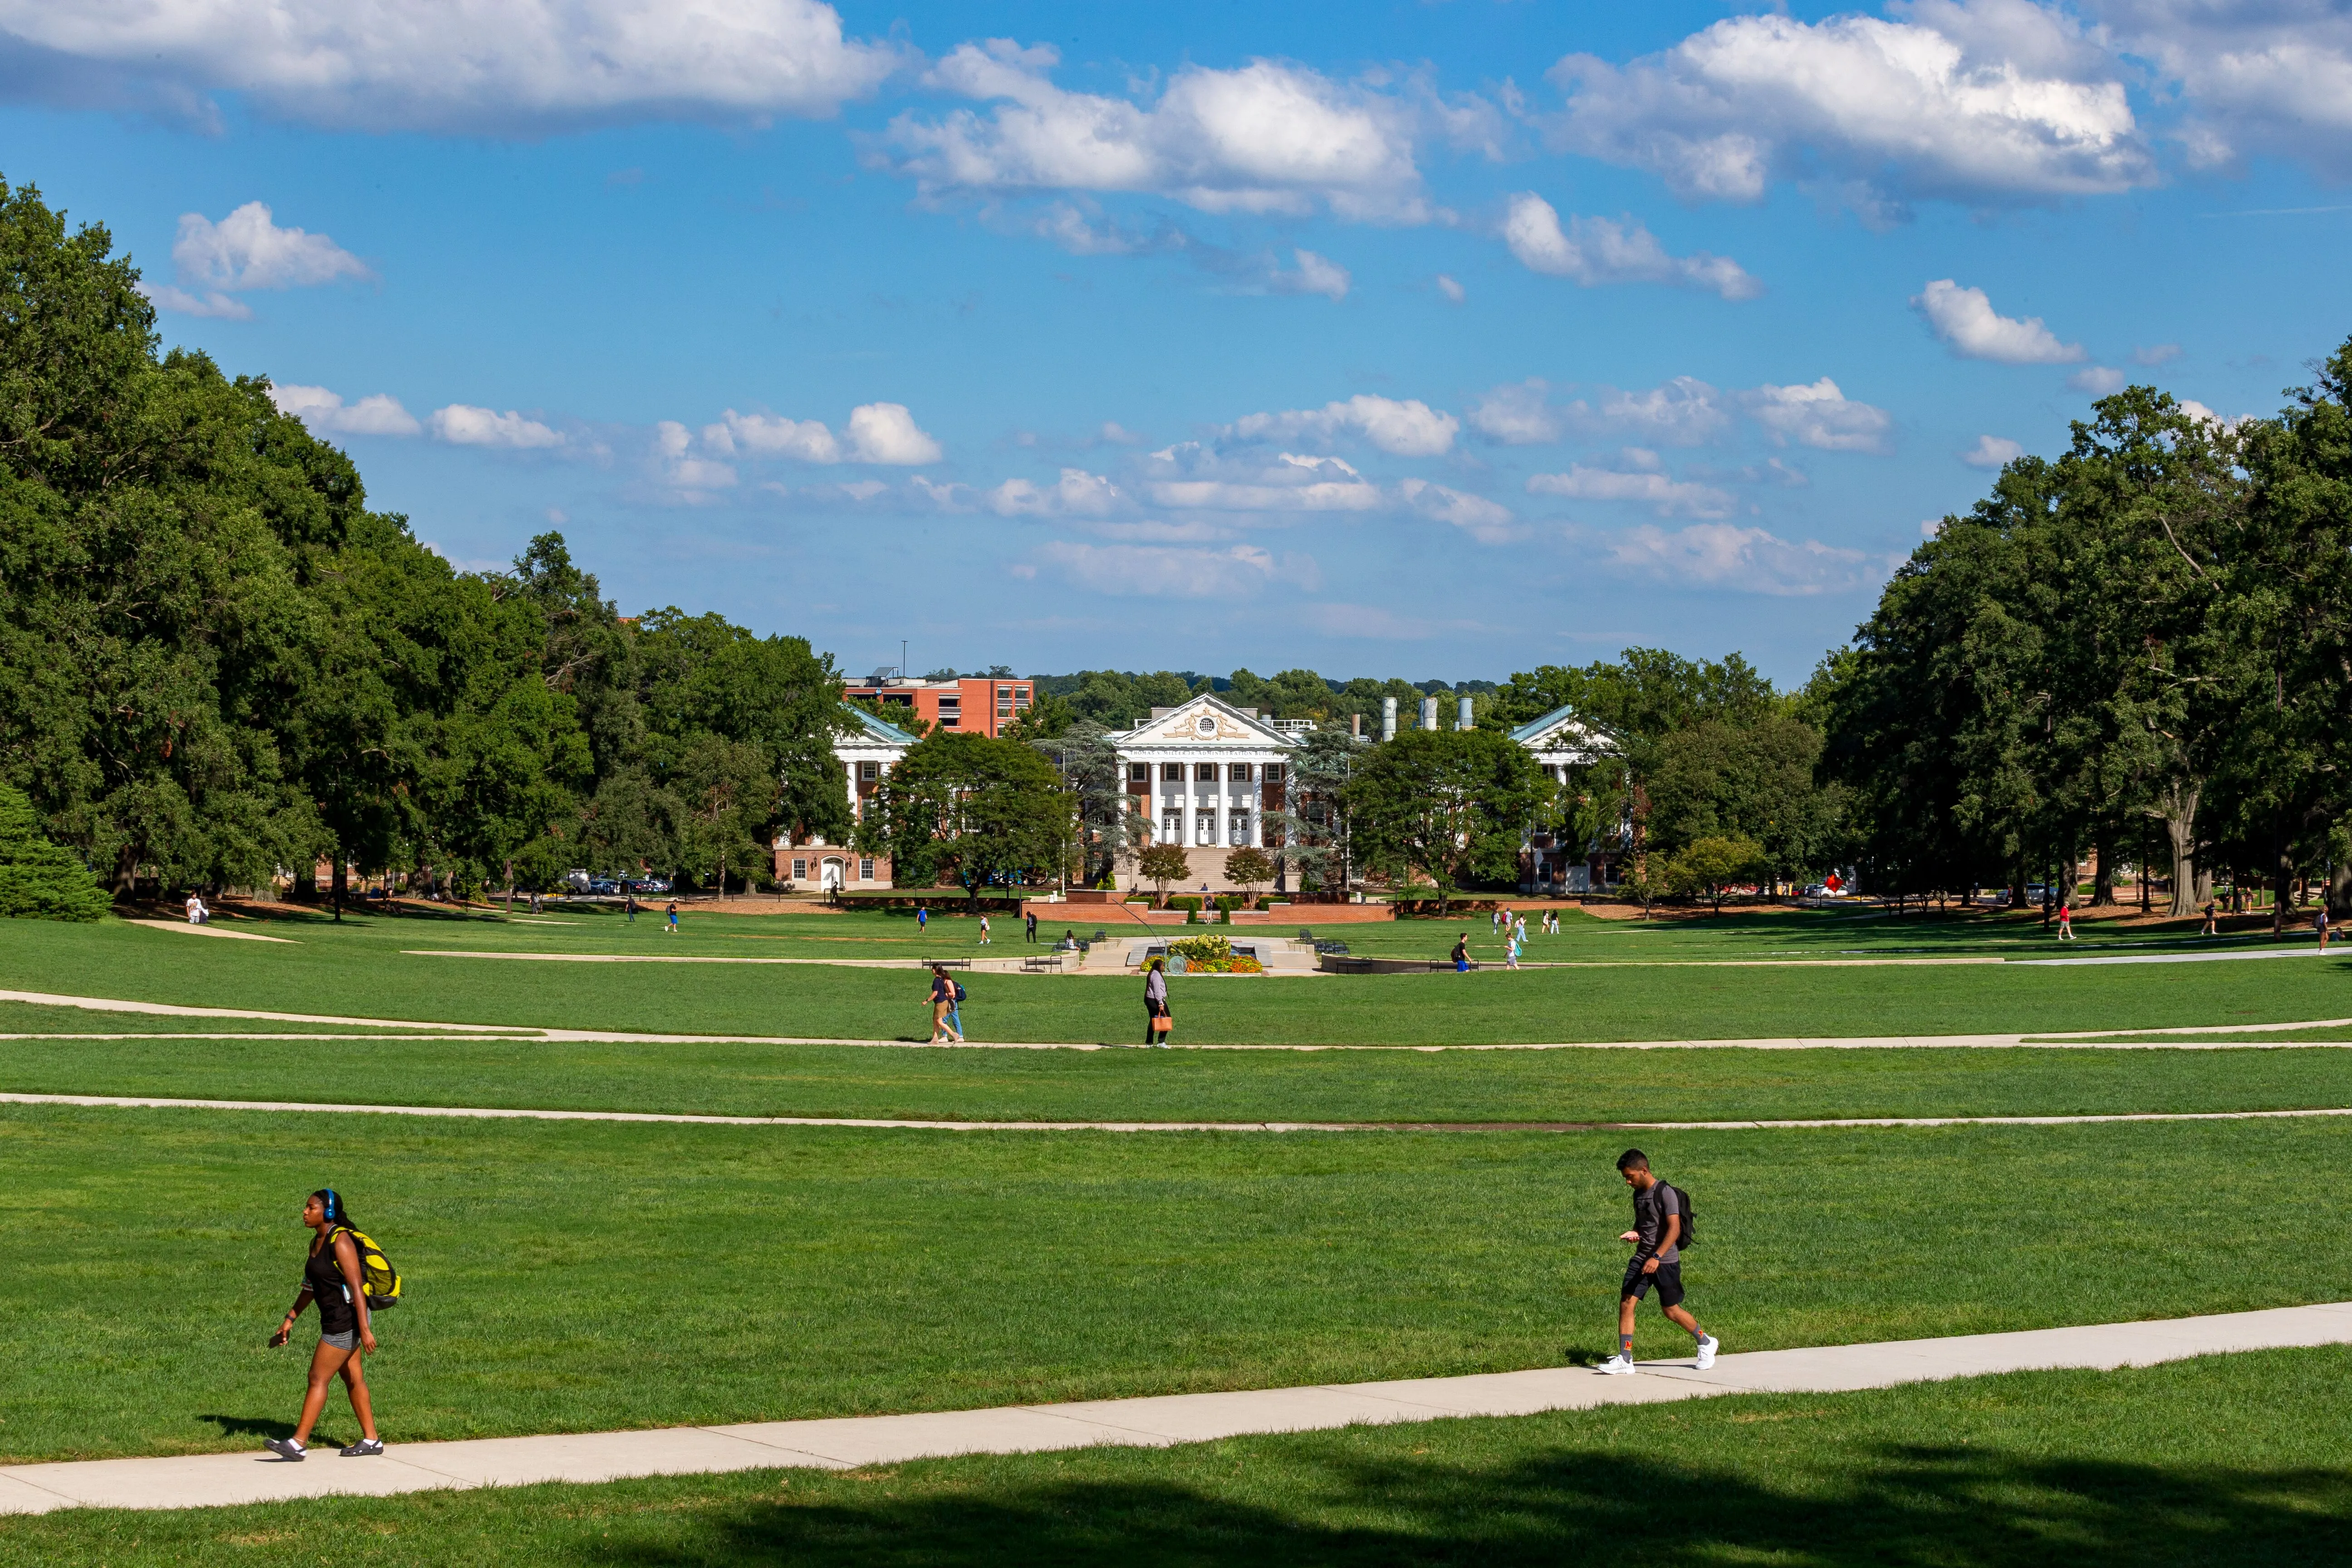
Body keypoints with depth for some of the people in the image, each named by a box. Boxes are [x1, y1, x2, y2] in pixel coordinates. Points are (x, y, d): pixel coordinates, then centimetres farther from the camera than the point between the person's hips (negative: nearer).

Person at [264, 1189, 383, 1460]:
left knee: (318, 1378, -8)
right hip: (334, 1321, 9)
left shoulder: (340, 1241, -18)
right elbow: (310, 1287, 21)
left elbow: (357, 1287, -23)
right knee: (352, 1379, 13)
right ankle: (371, 1440, 20)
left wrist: (365, 1329, -27)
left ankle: (299, 1443, -7)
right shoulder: (317, 1242, 11)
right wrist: (290, 1319, 19)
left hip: (347, 1319, -9)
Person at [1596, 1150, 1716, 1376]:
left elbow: (1674, 1229, -22)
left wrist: (1657, 1257, -31)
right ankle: (1625, 1360, -6)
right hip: (1642, 1259, 7)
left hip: (1665, 1261, -7)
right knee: (1626, 1302, -6)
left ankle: (1705, 1343, 28)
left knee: (1671, 1310, 4)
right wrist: (1634, 1233, 2)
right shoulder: (1638, 1194, 10)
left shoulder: (1665, 1193, -15)